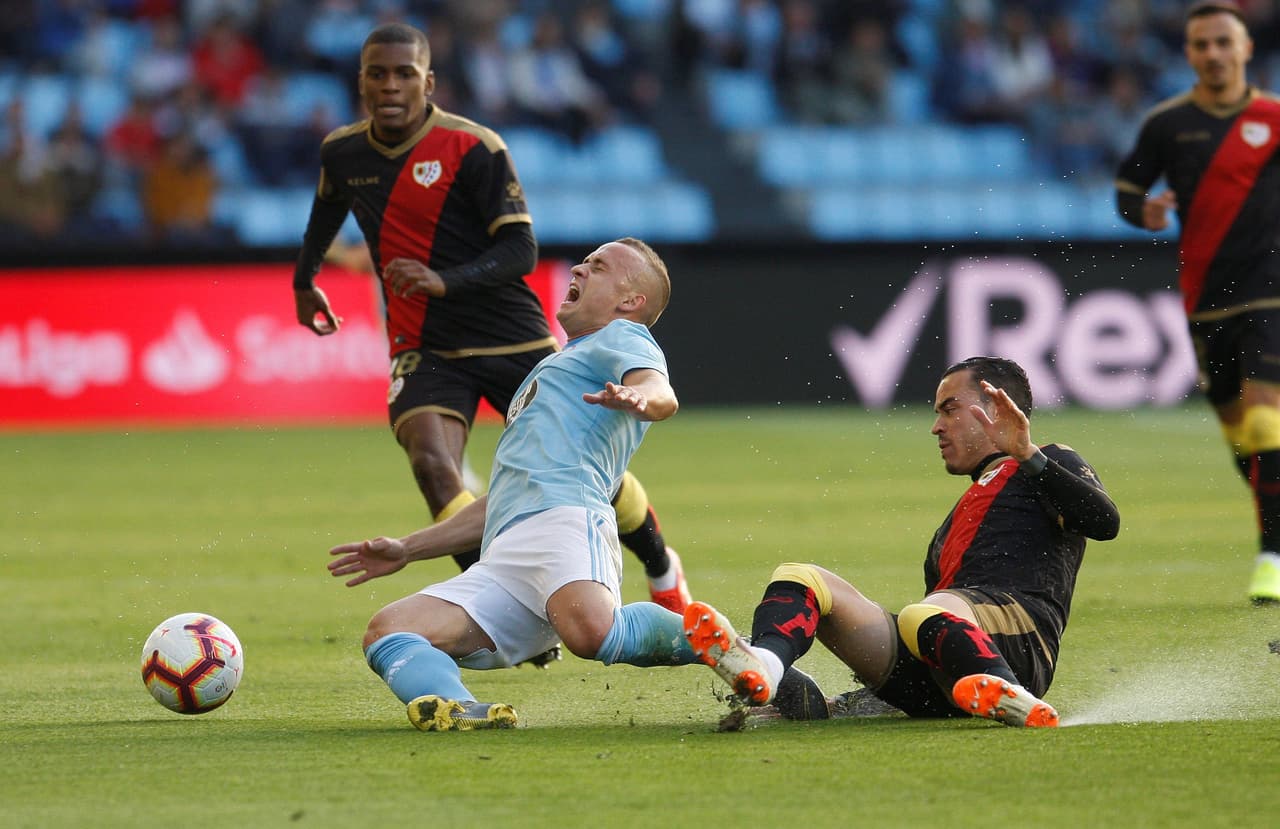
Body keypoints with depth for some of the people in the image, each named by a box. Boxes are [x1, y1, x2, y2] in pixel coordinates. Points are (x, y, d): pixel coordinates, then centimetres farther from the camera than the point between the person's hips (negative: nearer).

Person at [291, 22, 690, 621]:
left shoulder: (474, 148, -15)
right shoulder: (342, 153, 1)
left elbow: (521, 250, -19)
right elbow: (328, 207, 26)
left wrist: (444, 280, -34)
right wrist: (305, 281, 40)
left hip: (513, 340, -3)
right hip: (424, 350, 3)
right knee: (431, 462, -25)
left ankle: (662, 570, 34)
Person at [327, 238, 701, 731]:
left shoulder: (624, 337, 18)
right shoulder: (554, 369, 43)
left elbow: (662, 395, -7)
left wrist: (638, 396, -32)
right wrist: (406, 550, 43)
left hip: (562, 518, -9)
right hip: (502, 560, 9)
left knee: (592, 632, -40)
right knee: (387, 633, -15)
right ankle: (454, 709, -45)